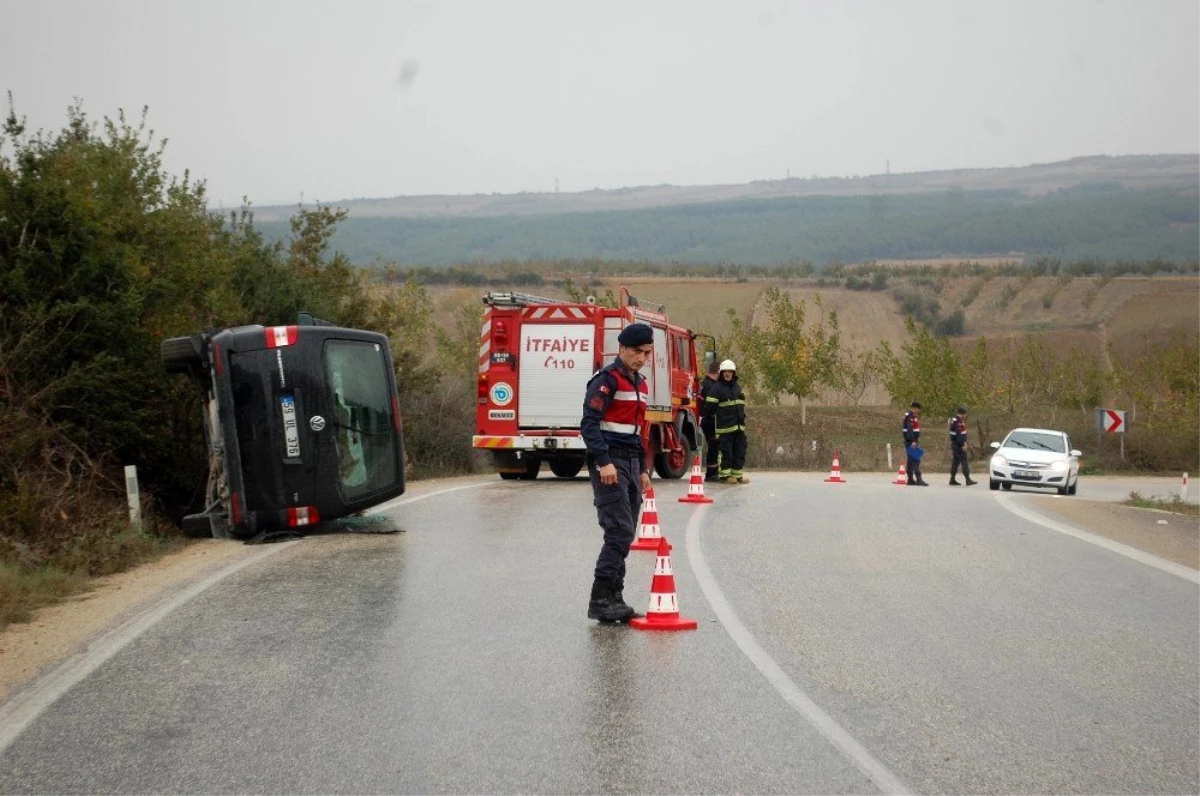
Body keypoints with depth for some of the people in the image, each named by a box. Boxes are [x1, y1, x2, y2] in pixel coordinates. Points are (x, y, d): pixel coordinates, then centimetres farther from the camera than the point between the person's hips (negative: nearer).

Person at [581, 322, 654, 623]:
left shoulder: (640, 383, 18)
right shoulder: (607, 379, -9)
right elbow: (589, 423, -17)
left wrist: (642, 470, 21)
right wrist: (604, 462, -25)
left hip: (630, 463, 9)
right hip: (609, 465, -9)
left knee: (625, 535, 7)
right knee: (620, 532, -15)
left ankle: (614, 599, 12)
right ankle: (600, 600, -12)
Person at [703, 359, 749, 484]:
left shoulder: (737, 387, 17)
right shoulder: (716, 388, -6)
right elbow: (709, 408, -9)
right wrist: (718, 415, 0)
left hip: (739, 426, 7)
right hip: (724, 427, -7)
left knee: (740, 451, 7)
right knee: (726, 451, -4)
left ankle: (737, 475, 14)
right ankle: (725, 475, 2)